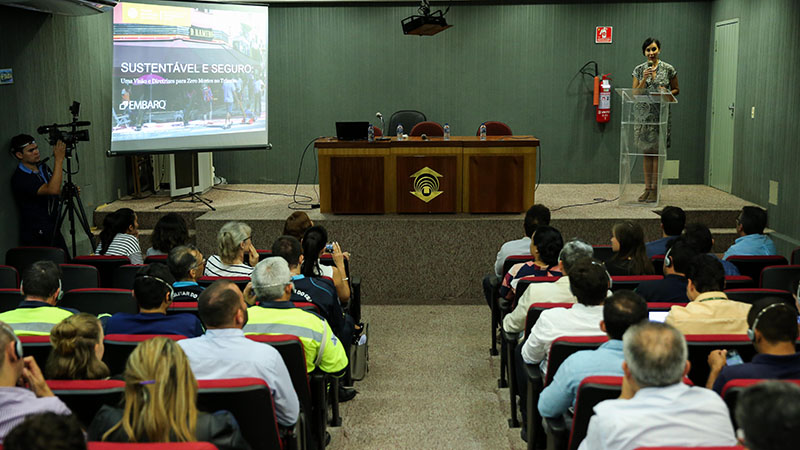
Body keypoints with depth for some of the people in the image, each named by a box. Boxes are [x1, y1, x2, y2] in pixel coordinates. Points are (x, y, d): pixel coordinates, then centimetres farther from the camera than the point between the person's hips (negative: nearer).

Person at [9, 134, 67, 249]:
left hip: (54, 231, 7)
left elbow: (57, 193, 19)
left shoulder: (43, 167, 7)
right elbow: (52, 189, -31)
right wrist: (58, 159, -30)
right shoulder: (19, 179, -18)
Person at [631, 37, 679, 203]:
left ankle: (655, 189, 4)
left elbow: (676, 90, 8)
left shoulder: (668, 69, 0)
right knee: (647, 152, 6)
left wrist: (666, 93, -12)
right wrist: (644, 79, -14)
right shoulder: (639, 70, 4)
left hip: (661, 114, -2)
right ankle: (647, 188, 11)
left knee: (657, 152, -1)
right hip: (644, 113, 2)